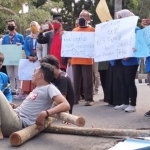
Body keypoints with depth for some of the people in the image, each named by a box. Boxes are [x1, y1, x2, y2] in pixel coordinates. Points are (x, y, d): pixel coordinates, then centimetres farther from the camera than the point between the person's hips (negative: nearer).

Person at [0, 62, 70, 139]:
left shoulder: (49, 88, -5)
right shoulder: (37, 89, 21)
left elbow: (66, 105, -18)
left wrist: (44, 114, -29)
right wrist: (14, 106, 14)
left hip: (18, 122, -9)